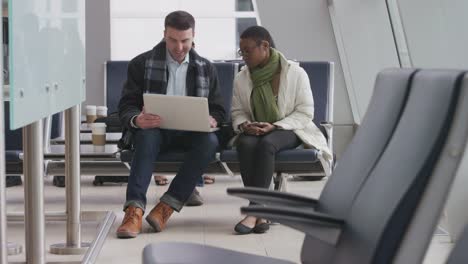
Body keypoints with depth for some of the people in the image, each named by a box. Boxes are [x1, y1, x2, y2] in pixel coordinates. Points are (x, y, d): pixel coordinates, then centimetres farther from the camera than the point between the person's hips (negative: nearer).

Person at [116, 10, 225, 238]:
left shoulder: (206, 68, 13)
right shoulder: (142, 64, 4)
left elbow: (218, 109, 13)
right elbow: (126, 106, -1)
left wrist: (212, 120, -14)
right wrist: (137, 120, -26)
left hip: (190, 132, 2)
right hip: (154, 129, -2)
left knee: (210, 141, -32)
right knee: (147, 137, -37)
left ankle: (167, 206, -36)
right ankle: (134, 210, -49)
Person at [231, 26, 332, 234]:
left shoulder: (295, 73, -5)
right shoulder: (241, 78, 8)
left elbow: (305, 113, -7)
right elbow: (237, 112, 12)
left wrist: (275, 126, -20)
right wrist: (244, 125, -13)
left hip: (287, 130, -3)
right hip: (253, 131, 3)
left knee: (266, 143, -39)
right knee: (245, 143, -35)